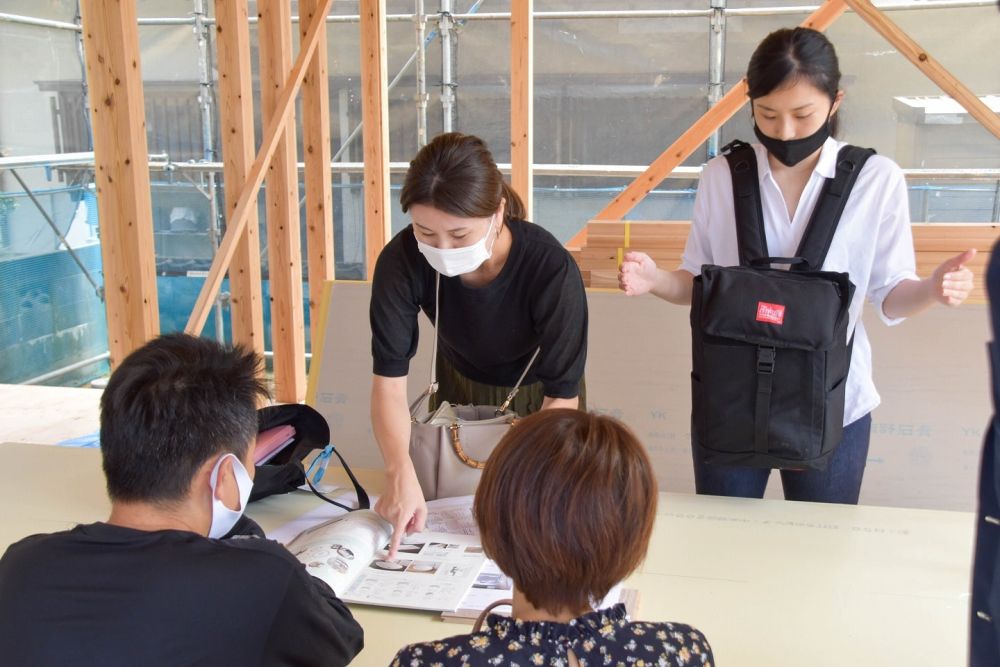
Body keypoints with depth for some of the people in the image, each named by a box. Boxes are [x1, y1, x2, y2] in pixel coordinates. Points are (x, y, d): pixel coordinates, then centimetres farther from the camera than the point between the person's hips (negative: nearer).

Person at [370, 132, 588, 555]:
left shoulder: (551, 269, -38)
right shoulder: (401, 261, -32)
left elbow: (562, 396, -31)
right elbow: (389, 379, -30)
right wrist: (400, 473, -47)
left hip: (537, 396, -2)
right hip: (460, 387, 2)